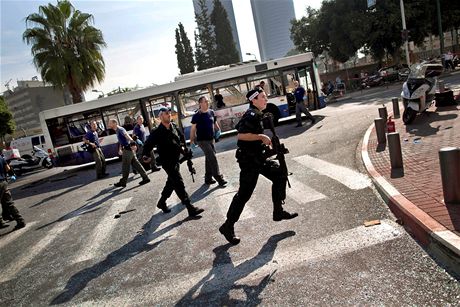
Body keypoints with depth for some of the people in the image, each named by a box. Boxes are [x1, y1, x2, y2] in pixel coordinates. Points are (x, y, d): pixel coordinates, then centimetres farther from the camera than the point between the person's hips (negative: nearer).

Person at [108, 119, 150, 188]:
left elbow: (127, 136, -29)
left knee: (125, 166, 0)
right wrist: (120, 149, 24)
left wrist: (132, 143, -41)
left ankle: (123, 182, 10)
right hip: (126, 149, 10)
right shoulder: (117, 130, 18)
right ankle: (145, 178, 11)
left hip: (128, 149, -10)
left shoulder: (120, 129, -13)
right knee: (136, 164, 9)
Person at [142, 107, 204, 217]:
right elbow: (148, 144, -8)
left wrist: (182, 146, 11)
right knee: (179, 183, -10)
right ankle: (191, 209, -7)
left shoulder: (174, 127, 2)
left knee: (171, 182, 20)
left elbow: (181, 136, 20)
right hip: (167, 161, -7)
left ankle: (162, 202, 40)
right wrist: (146, 155, -16)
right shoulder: (157, 132, -15)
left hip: (176, 159, 8)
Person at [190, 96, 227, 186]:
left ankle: (208, 178, 24)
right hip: (202, 140, -6)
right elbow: (193, 129, -6)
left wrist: (218, 130, 1)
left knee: (209, 158, 12)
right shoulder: (197, 115, -10)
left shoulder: (211, 112, 6)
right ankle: (218, 178, -6)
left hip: (211, 139, 6)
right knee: (212, 158, -12)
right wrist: (191, 141, -7)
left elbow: (215, 123, 18)